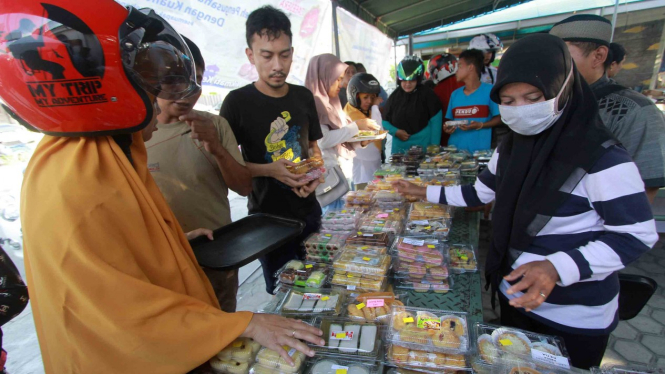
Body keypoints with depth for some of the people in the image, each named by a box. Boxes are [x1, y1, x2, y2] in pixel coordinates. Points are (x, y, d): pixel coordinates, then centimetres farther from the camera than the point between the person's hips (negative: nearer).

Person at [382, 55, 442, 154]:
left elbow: (435, 122, -5)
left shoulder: (427, 95, -3)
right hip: (399, 149, 3)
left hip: (423, 148, -3)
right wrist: (395, 131, -9)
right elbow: (384, 121, 10)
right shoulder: (394, 96, 7)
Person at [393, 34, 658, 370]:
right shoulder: (512, 146, -2)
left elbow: (636, 235, -20)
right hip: (516, 295, 6)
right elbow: (481, 192, 11)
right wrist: (426, 193, 8)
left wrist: (558, 268, -34)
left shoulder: (601, 156, -22)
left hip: (576, 316, -5)